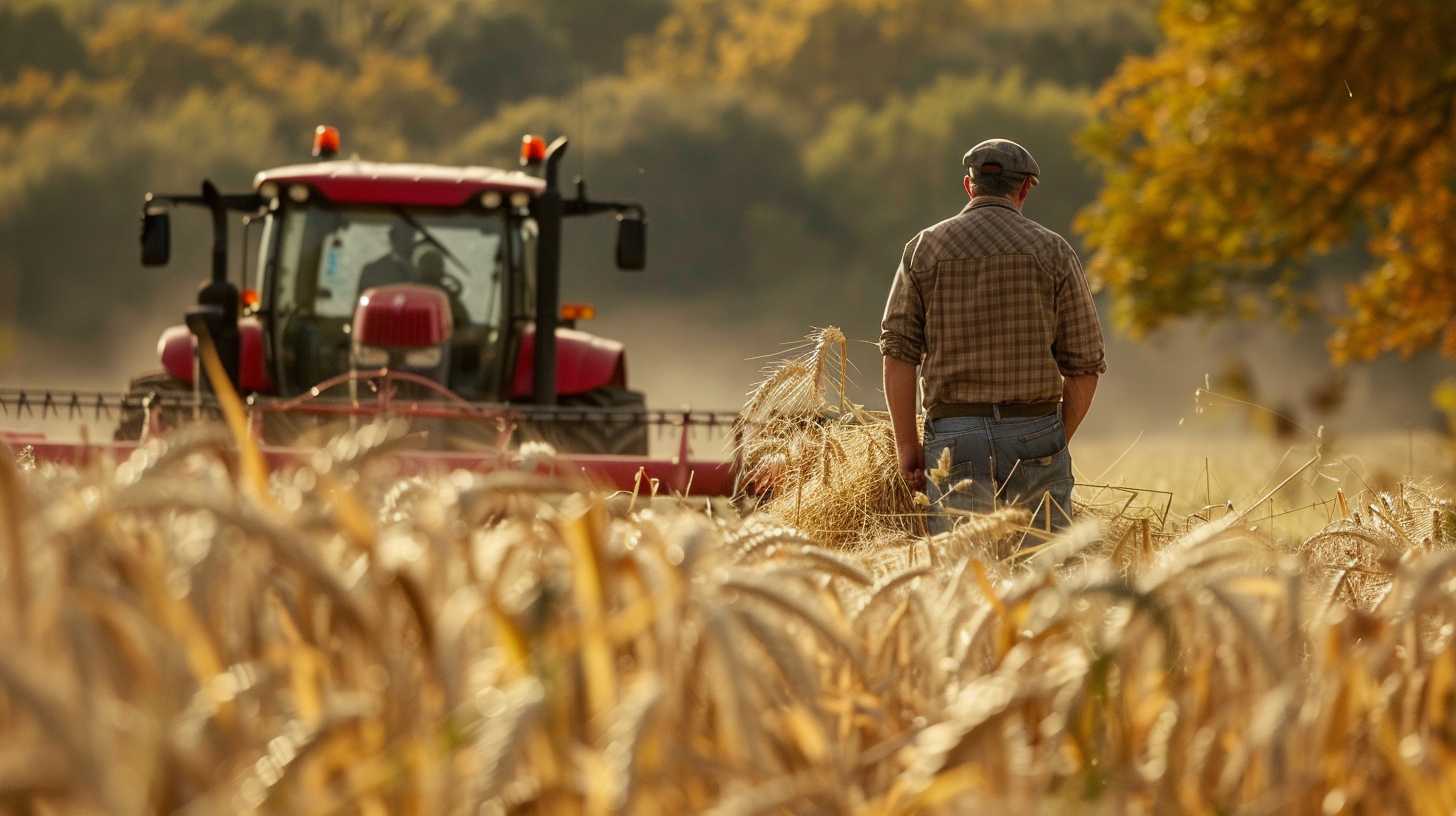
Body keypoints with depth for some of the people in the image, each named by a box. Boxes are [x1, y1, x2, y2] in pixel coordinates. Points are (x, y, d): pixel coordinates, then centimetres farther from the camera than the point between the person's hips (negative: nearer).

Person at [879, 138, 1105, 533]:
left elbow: (898, 352, 0)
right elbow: (1084, 364, 2)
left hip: (954, 434, 0)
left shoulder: (925, 248, 5)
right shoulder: (1053, 251, 2)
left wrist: (907, 445, 4)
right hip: (1035, 431, 0)